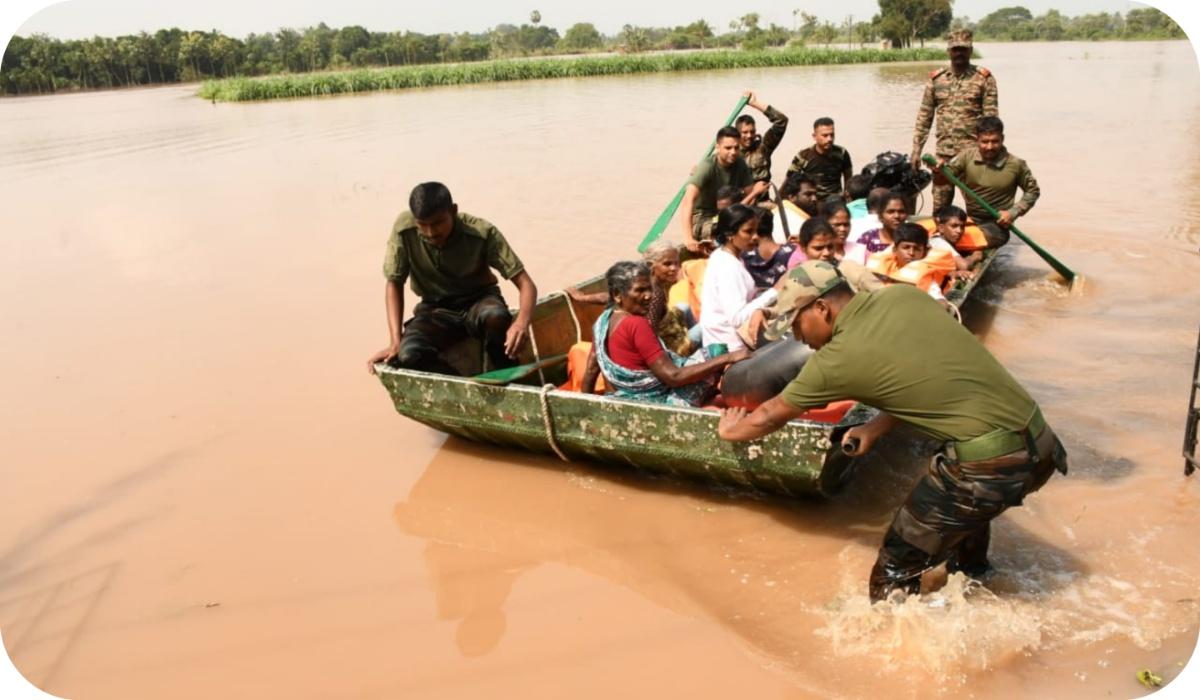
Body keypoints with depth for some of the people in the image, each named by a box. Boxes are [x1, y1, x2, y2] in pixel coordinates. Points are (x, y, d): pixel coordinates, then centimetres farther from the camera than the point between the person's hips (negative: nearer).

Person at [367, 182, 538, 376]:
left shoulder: (482, 233, -22)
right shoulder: (404, 229, -18)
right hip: (435, 309, 2)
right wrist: (395, 342, -18)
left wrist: (521, 323, -46)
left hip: (478, 301, -1)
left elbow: (526, 283, -24)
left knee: (495, 316, -38)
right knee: (408, 356, -30)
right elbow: (394, 284, -7)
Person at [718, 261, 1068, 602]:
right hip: (1039, 441, 9)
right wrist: (877, 427, 14)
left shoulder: (836, 358, -8)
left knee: (894, 576, 7)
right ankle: (969, 577, 59)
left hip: (989, 465, -8)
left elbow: (770, 417, 9)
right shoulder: (905, 294, 8)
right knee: (966, 502, 39)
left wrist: (731, 430, 28)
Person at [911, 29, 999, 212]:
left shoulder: (984, 78, 0)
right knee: (939, 207, 6)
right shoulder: (936, 79, 8)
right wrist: (917, 149, 4)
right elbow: (924, 117, 10)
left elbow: (991, 118, -3)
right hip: (943, 153, 3)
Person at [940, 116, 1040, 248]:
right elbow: (941, 179, -9)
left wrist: (1013, 212, -7)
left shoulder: (1015, 165, -8)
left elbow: (1033, 191, 6)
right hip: (970, 220, 4)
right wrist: (938, 170, -32)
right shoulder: (967, 157, -5)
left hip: (997, 224, -4)